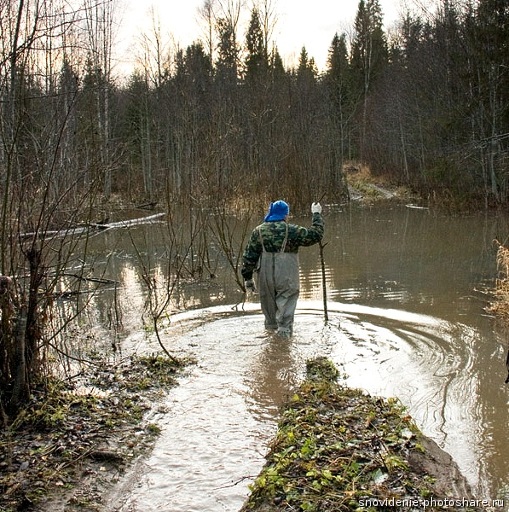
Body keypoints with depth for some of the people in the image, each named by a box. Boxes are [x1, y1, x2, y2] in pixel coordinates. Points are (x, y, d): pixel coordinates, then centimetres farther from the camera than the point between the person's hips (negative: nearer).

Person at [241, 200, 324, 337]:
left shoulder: (259, 231, 1)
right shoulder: (292, 231, -9)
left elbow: (249, 256, 1)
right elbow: (315, 235, -1)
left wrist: (247, 277, 9)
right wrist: (316, 214, 12)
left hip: (265, 278, 4)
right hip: (287, 279, -4)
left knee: (268, 302, 21)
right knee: (286, 305, 4)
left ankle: (271, 326, 38)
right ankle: (284, 330, -3)